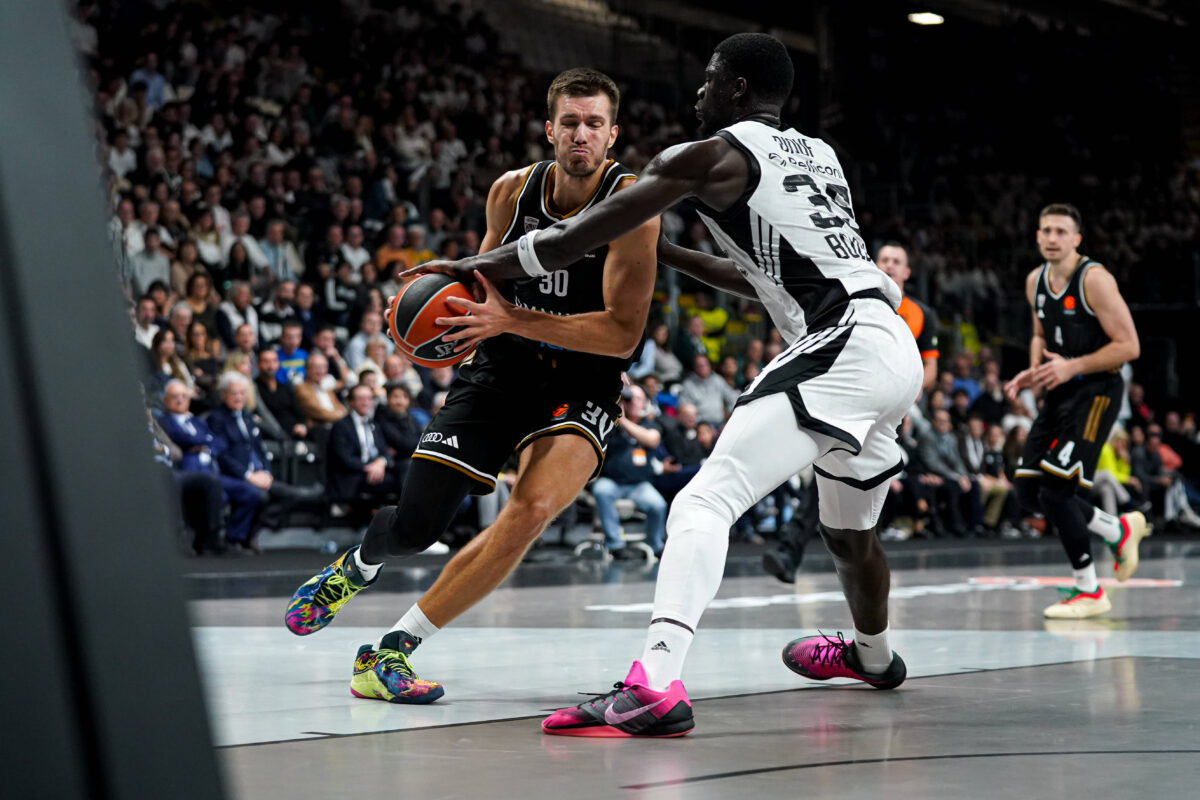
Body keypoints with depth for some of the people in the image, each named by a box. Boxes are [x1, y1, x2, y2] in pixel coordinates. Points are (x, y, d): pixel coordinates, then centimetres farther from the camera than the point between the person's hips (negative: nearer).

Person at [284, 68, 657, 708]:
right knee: (416, 524, -4)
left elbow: (623, 335, -23)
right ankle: (357, 566, 37)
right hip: (499, 370, 3)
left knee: (533, 510, -29)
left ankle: (390, 652, -17)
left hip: (581, 385, -3)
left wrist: (514, 320, -29)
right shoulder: (511, 190, -3)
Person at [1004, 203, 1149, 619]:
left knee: (1055, 490, -15)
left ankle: (1089, 592, 0)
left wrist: (1072, 366, -22)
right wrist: (1033, 371, 5)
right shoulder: (1035, 281, 8)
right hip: (1059, 394, 8)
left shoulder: (1094, 279, -15)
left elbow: (1129, 346, -16)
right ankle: (1120, 529, 26)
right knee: (1029, 492, 6)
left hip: (1095, 392, -8)